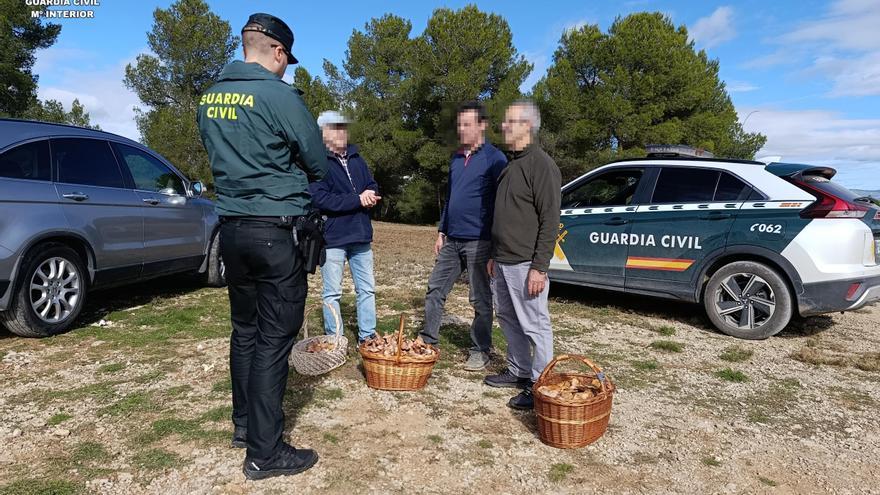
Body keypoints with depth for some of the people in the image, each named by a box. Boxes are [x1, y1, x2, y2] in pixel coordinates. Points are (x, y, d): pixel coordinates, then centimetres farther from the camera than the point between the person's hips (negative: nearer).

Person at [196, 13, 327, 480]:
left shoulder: (209, 97, 10)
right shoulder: (279, 95, -12)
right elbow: (319, 165, -5)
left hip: (231, 228, 8)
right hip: (275, 232, -7)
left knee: (244, 331, 18)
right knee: (273, 340, -1)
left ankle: (244, 423, 31)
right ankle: (264, 453, 7)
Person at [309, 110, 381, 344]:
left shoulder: (356, 159, 13)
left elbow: (373, 186, 15)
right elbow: (320, 198, -18)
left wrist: (371, 195, -10)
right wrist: (358, 200, -17)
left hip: (360, 236, 6)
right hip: (332, 237, -6)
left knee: (367, 289, 11)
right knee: (332, 293, 4)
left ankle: (367, 336, 22)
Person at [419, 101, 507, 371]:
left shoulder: (494, 159, -7)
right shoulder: (457, 158, 14)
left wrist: (496, 243, -11)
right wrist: (442, 232, 15)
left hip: (478, 242, -7)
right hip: (452, 240, 7)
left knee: (481, 300, 4)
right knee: (435, 289, 9)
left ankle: (480, 351, 16)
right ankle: (428, 340, 21)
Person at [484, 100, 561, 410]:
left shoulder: (541, 165, -12)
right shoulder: (512, 166, 16)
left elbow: (550, 221, -17)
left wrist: (539, 267, -21)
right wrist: (494, 255, 20)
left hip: (525, 264, -9)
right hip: (503, 262, 10)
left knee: (535, 326, 0)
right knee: (508, 320, 17)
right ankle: (518, 372, 31)